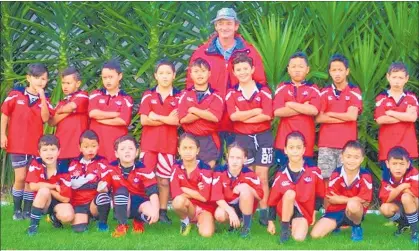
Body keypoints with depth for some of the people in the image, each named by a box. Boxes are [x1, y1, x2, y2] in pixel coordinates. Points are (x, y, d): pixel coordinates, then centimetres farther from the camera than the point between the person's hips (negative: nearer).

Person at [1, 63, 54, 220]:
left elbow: (45, 118, -12)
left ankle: (27, 211, 15)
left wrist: (42, 98, -19)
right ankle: (17, 210, 10)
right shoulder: (15, 94, -2)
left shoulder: (44, 99, 4)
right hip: (17, 144, -2)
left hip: (35, 145, 2)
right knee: (20, 178, -4)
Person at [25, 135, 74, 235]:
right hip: (42, 202, 0)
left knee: (68, 215, -32)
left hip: (58, 202, 0)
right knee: (44, 191, -34)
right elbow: (33, 186, -23)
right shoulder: (36, 164, -15)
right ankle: (33, 224, -19)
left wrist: (46, 188, -18)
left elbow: (65, 198, -19)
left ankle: (54, 217, 9)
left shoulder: (63, 170, -19)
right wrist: (54, 186, -20)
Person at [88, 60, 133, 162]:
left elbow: (123, 120, -9)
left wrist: (100, 118, -5)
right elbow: (93, 113, -6)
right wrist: (116, 114, -5)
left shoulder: (126, 99, 4)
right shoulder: (95, 95, 11)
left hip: (117, 144, -1)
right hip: (96, 142, 1)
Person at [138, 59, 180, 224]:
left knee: (164, 179, 5)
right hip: (149, 143, 0)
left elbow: (177, 121, -11)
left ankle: (163, 212, 12)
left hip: (168, 144, 0)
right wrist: (167, 119, -9)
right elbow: (144, 120, -6)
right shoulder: (148, 95, 4)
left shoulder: (178, 97, 2)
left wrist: (156, 117, -10)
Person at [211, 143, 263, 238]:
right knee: (219, 215, -32)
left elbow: (260, 195, -14)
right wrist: (231, 212, -31)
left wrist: (246, 188, -30)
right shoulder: (220, 172, -18)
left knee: (244, 188, -32)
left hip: (246, 206, -1)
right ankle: (235, 221, 6)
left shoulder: (248, 174, -19)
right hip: (227, 206, 1)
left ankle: (247, 226, -15)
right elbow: (217, 196, -21)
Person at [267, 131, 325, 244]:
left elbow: (319, 194, 6)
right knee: (289, 193, -34)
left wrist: (315, 211, 1)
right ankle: (285, 228, -15)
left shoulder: (313, 171, -7)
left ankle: (296, 224, 11)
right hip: (285, 209, 0)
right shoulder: (281, 173, -6)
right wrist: (271, 221, 0)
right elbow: (273, 199, 1)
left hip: (304, 211, 0)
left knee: (299, 237, -26)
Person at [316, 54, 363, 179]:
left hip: (347, 144, -1)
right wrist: (344, 118, -6)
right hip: (326, 144, 2)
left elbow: (352, 116, -9)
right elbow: (318, 118, -2)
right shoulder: (324, 92, 9)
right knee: (325, 178, -1)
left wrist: (329, 114, -2)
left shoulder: (354, 92, 4)